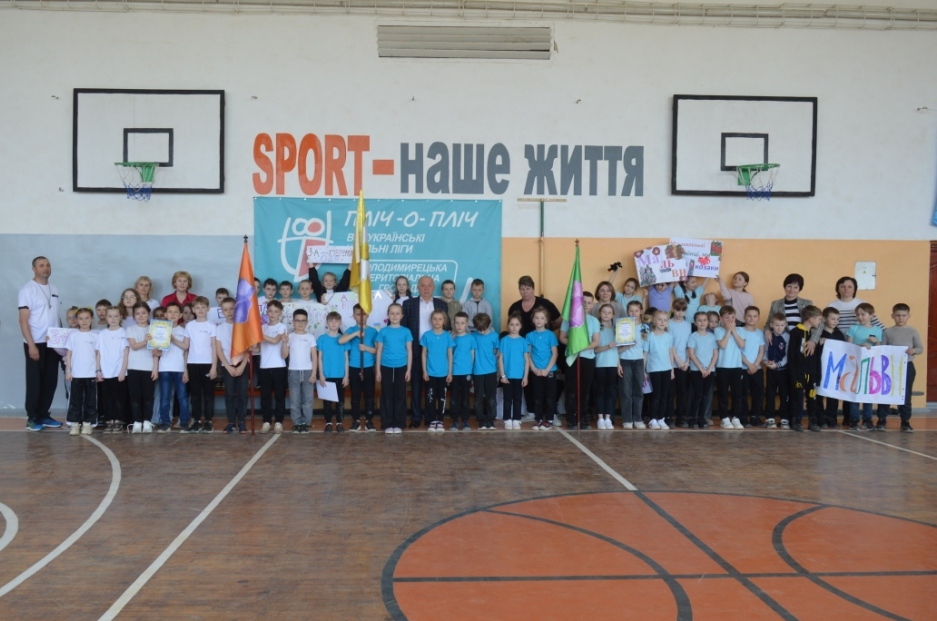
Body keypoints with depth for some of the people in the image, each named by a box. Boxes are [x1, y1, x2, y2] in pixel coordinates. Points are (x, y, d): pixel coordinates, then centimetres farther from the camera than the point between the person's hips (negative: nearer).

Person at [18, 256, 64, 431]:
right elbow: (23, 320, -11)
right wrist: (31, 345, -17)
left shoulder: (54, 289, 11)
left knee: (50, 381, 8)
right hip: (36, 344, -6)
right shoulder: (27, 289, -7)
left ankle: (44, 415, 18)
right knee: (35, 382, 0)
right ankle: (32, 418, 9)